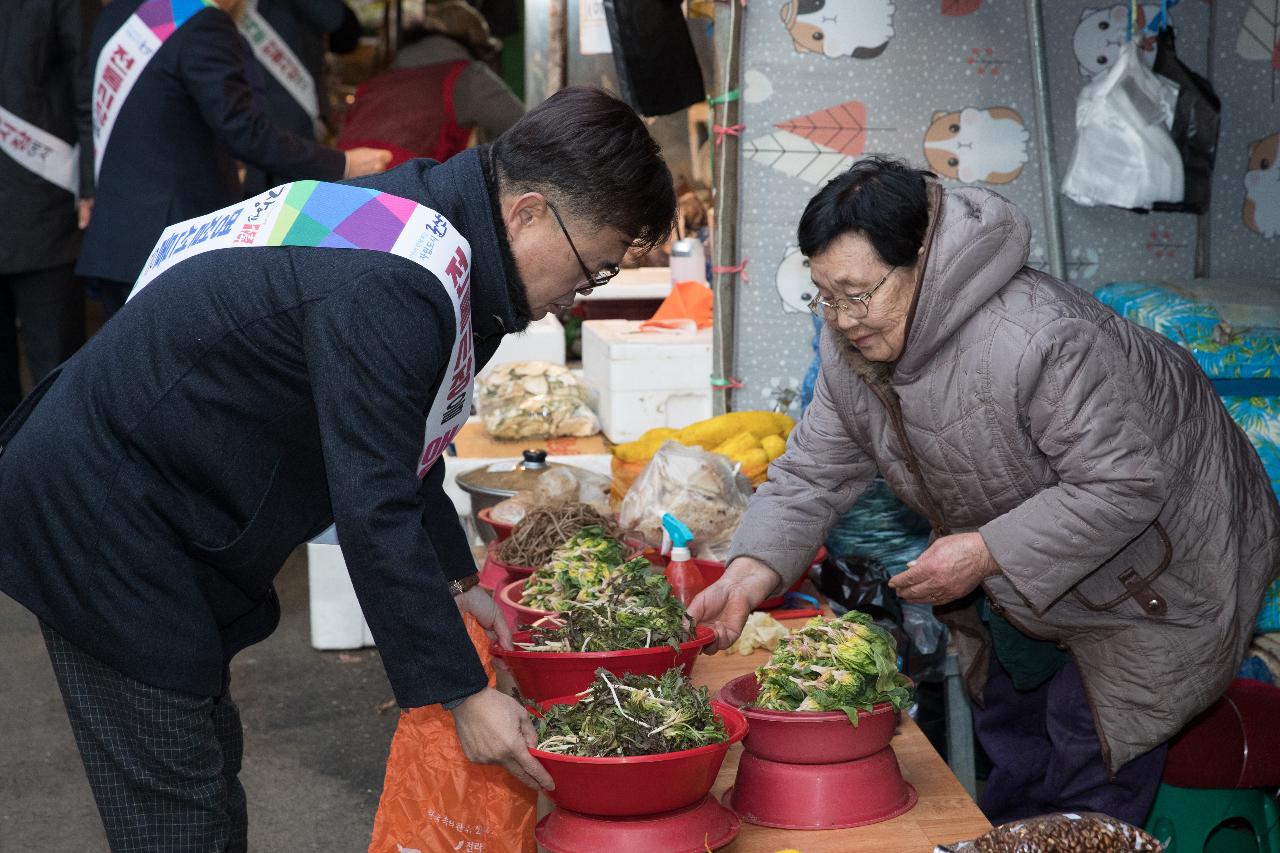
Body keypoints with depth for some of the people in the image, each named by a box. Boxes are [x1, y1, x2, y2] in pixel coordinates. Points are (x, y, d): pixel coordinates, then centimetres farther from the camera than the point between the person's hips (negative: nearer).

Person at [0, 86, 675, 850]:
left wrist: (455, 581, 17)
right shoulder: (389, 289, -28)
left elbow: (399, 448, 16)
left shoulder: (428, 223, 3)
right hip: (101, 512, -10)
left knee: (210, 763, 19)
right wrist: (463, 694, -22)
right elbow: (374, 508, -28)